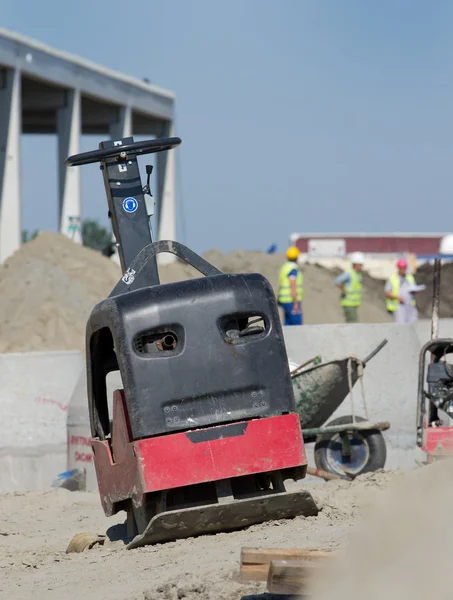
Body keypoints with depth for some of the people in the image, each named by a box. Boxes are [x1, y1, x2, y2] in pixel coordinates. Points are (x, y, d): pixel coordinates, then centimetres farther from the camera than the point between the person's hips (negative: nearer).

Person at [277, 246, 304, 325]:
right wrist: (296, 304, -21)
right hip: (292, 301, -9)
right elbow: (293, 287, -21)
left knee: (288, 325, 9)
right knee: (297, 326, -8)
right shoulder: (293, 269, -15)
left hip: (285, 301, 9)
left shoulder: (284, 267, 15)